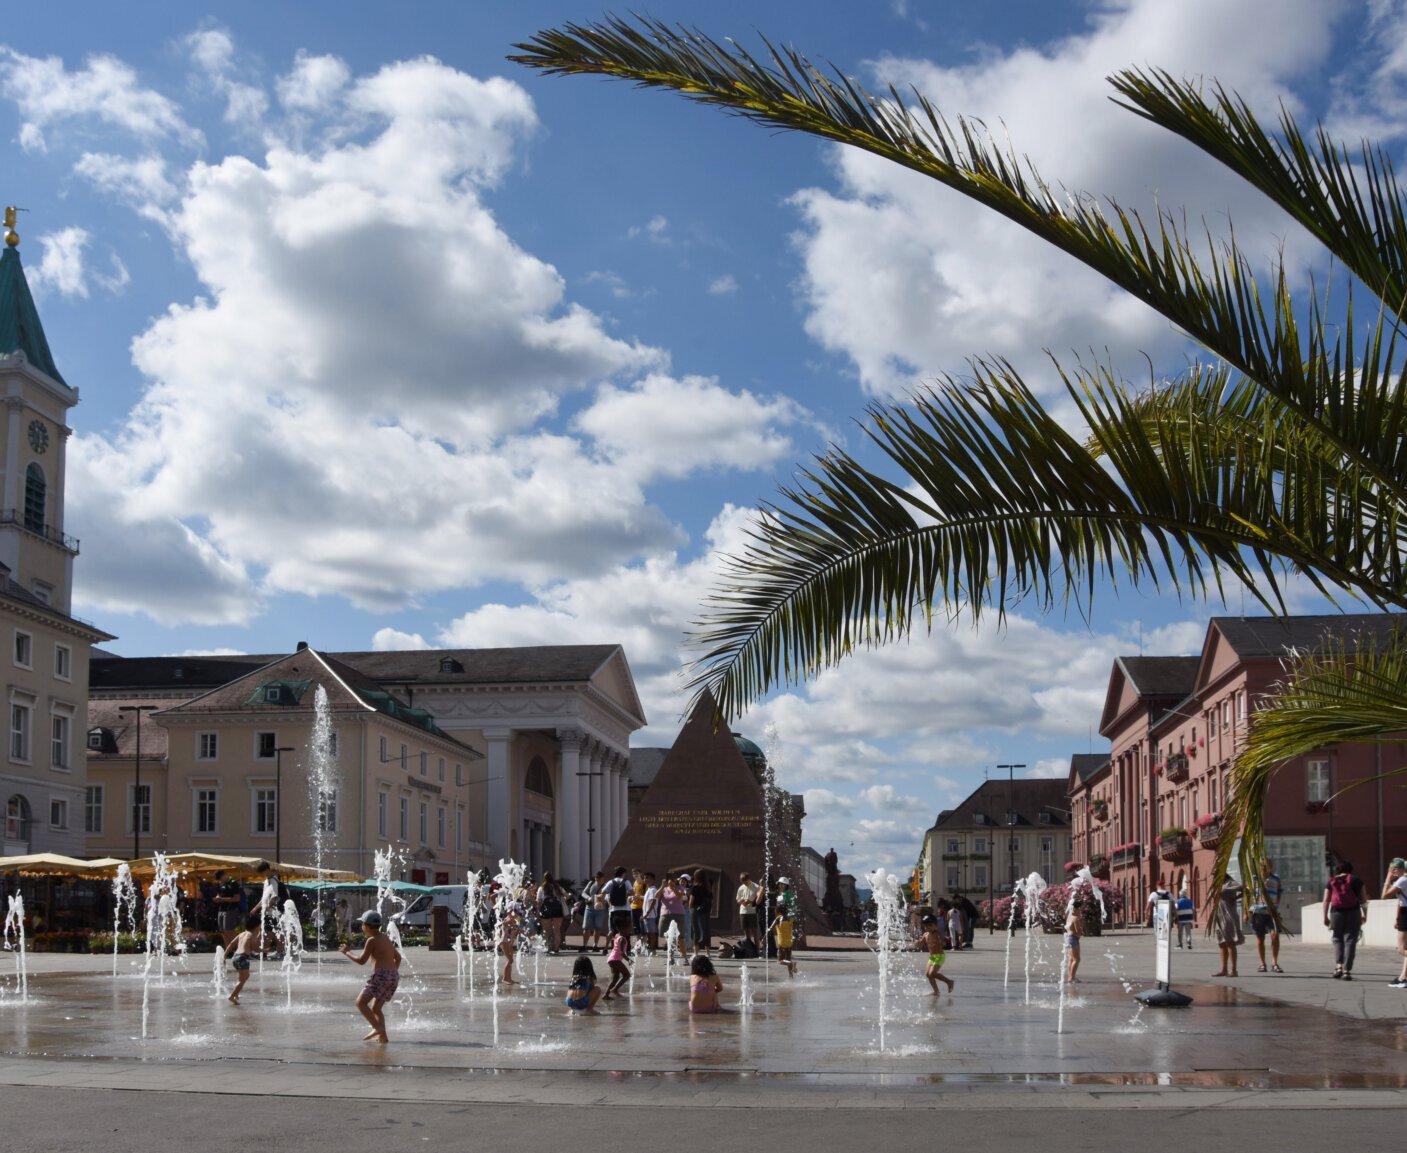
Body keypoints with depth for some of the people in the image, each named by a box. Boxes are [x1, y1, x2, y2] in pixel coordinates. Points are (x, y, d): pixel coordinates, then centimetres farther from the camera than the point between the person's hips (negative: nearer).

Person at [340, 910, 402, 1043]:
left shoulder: (372, 940, -5)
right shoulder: (386, 939, 20)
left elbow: (361, 960, -5)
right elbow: (398, 957, 25)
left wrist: (347, 953, 8)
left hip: (381, 975, -8)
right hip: (394, 976, 8)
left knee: (361, 1003, -5)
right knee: (376, 1008, 15)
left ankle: (377, 1028, -21)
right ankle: (381, 1035, 3)